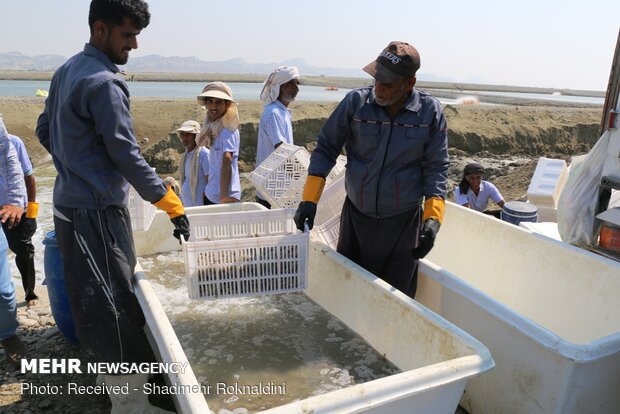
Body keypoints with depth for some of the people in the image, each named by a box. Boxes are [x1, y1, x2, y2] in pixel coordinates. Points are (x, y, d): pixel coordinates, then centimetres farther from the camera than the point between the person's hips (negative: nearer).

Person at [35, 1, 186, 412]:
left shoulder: (66, 72, 12)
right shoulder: (104, 82, -17)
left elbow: (44, 131, 20)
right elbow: (126, 156, -20)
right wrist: (174, 205, -16)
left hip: (71, 204, 10)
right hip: (97, 213, -10)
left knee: (99, 304, 20)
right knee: (116, 310, -4)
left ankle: (115, 379, 36)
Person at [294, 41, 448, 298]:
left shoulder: (430, 112, -8)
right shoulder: (356, 102, -9)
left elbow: (436, 168, -4)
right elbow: (326, 147, -1)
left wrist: (433, 219, -15)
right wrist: (309, 200, -8)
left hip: (404, 223, -1)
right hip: (355, 218, 1)